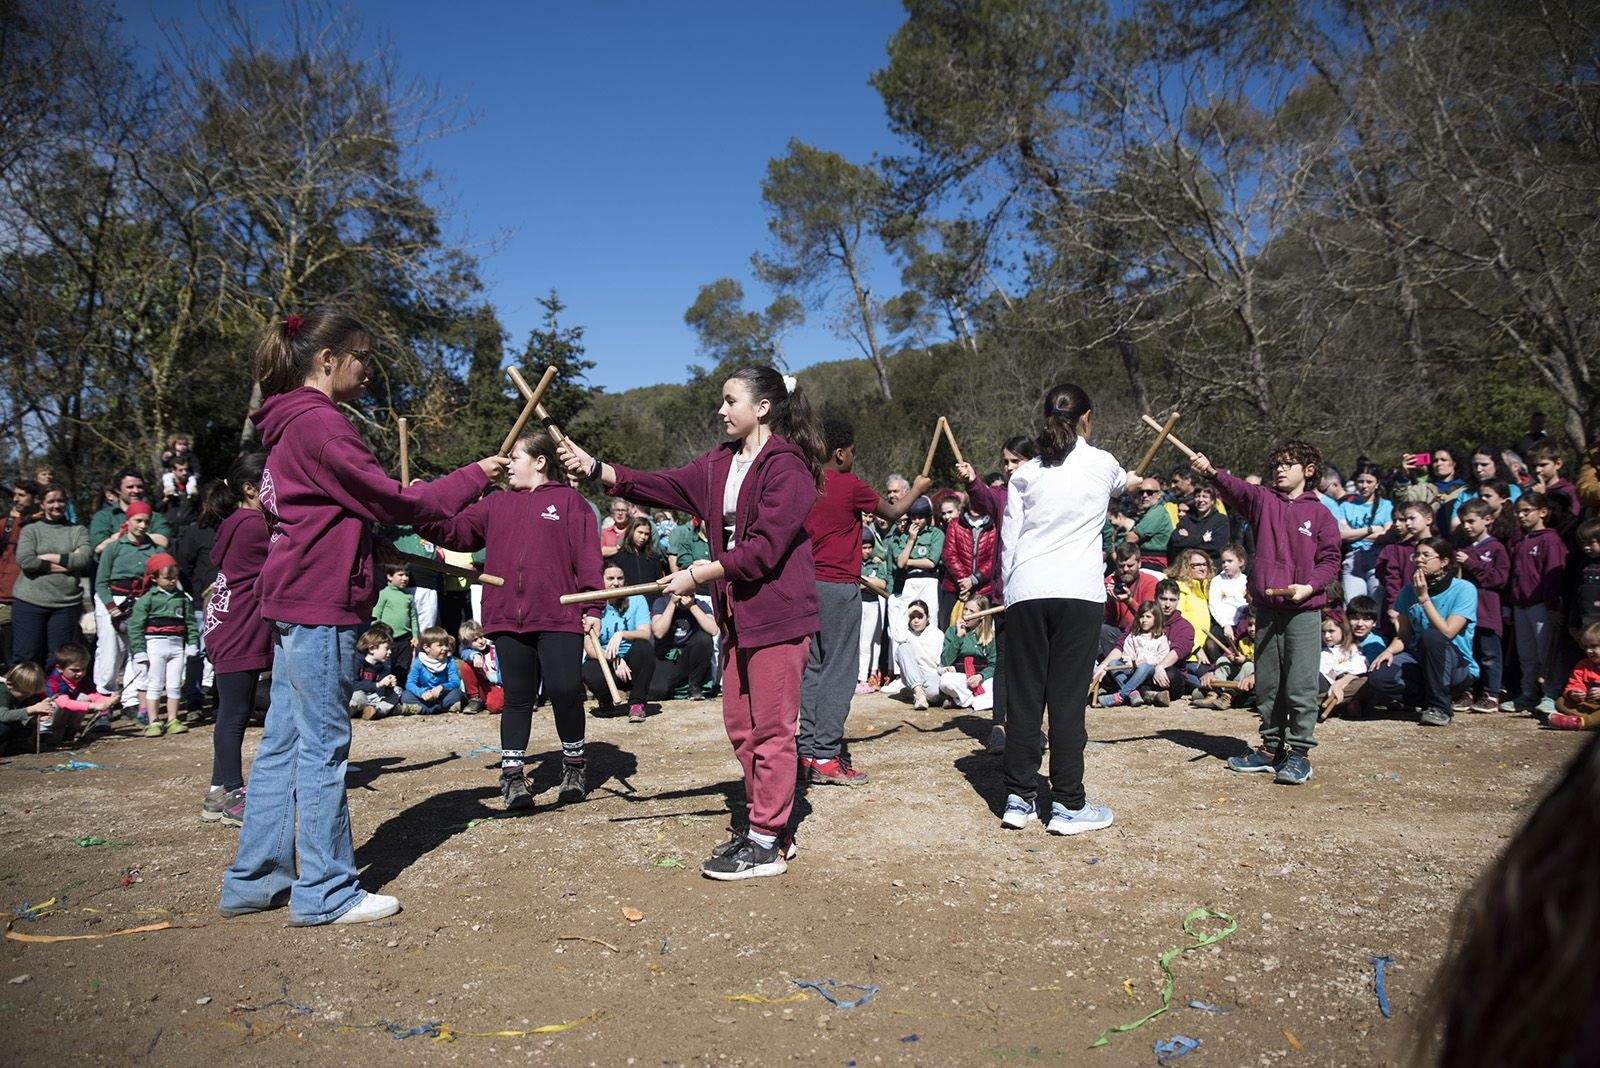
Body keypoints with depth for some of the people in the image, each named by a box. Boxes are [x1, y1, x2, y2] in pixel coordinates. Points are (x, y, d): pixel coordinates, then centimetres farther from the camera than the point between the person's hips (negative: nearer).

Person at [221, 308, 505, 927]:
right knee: (323, 747, -2)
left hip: (292, 605, 10)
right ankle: (325, 893, 8)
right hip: (320, 605, -10)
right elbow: (392, 503, -15)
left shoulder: (289, 425, 17)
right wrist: (475, 476, -6)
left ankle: (254, 881, 23)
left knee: (282, 744, 14)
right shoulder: (319, 423, -14)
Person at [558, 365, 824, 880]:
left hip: (778, 615, -9)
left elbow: (763, 548, -20)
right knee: (740, 724, 14)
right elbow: (664, 486, 6)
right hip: (738, 614, 9)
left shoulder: (787, 467, -14)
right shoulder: (720, 463, 13)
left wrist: (697, 575, -16)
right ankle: (763, 823, 27)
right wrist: (596, 469, -2)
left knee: (770, 729, -2)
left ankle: (767, 843, 9)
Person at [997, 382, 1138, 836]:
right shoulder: (1101, 463, 8)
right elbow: (1123, 481, 33)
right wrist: (1144, 482, 56)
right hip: (1079, 593, -2)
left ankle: (1018, 799, 13)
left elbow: (1009, 542, 8)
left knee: (1023, 695, 7)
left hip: (1026, 592, 2)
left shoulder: (1025, 473, 11)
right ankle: (1067, 804, 6)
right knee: (1068, 697, 1)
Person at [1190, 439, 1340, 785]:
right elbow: (1238, 489, -12)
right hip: (1266, 608, 3)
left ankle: (1299, 753, 8)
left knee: (1300, 685, -3)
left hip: (1304, 610, -3)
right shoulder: (1263, 500, 8)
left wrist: (1309, 586, -14)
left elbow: (1330, 559, 3)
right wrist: (1211, 472, -32)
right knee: (1266, 684, 10)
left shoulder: (1320, 513, 3)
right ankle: (1271, 748, 22)